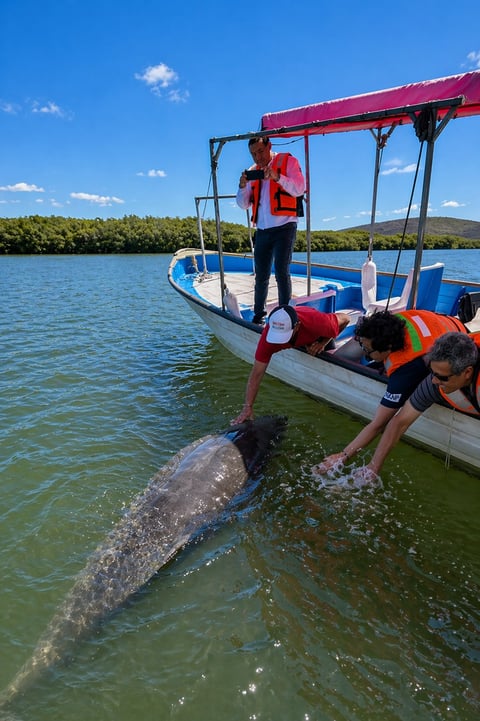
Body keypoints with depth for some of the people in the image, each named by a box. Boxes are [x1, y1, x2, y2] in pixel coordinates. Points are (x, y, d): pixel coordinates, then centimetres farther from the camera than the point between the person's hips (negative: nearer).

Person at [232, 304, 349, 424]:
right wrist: (247, 407, -44)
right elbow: (256, 374, -39)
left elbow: (345, 318, -28)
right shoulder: (268, 334, -43)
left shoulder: (316, 322, -49)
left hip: (318, 338, -1)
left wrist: (323, 343, -35)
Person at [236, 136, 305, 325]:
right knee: (261, 276, 5)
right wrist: (243, 186, -4)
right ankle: (258, 316, 15)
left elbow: (299, 189, -9)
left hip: (284, 227, -4)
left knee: (281, 272, -14)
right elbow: (243, 205, 15)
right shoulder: (253, 170, 19)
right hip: (262, 230, 5)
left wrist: (277, 177, -21)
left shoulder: (288, 161, 5)